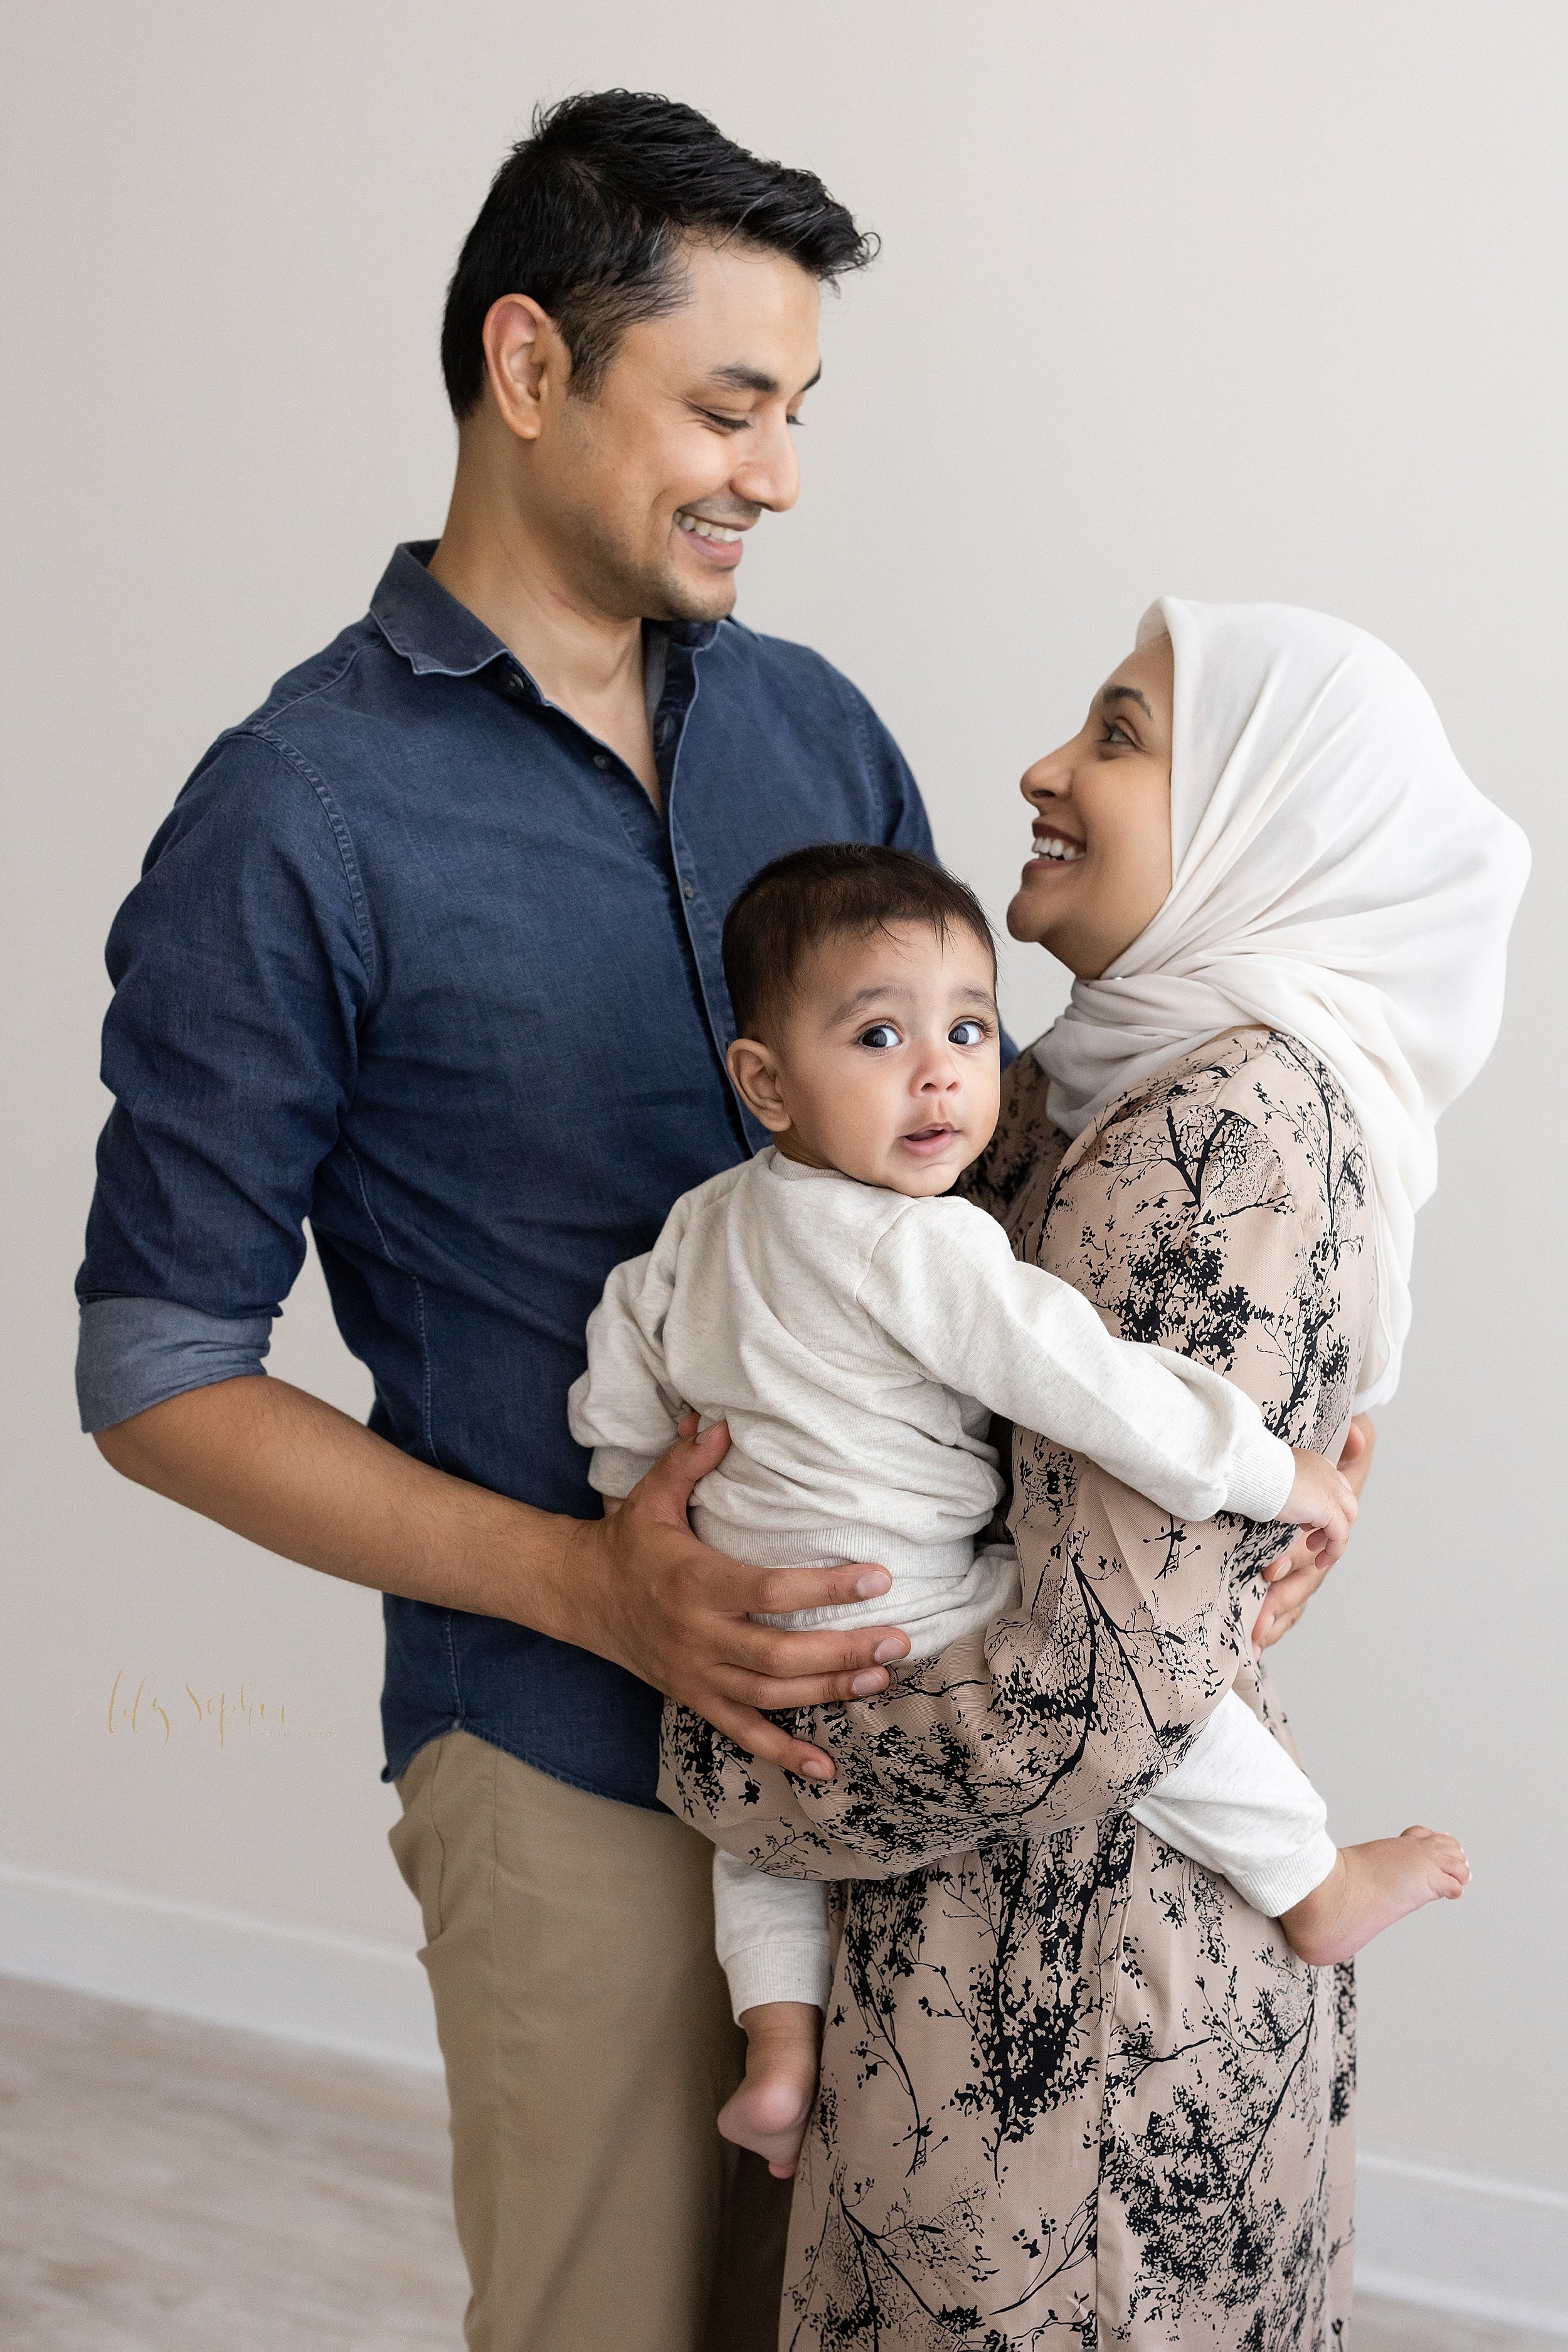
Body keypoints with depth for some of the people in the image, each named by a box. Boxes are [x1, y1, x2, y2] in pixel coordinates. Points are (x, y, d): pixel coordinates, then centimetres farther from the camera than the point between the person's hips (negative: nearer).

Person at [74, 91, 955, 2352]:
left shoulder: (819, 728, 5)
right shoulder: (298, 823, -11)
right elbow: (161, 1377, -8)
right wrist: (588, 1585, -18)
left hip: (899, 1694, 5)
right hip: (579, 1757, -5)